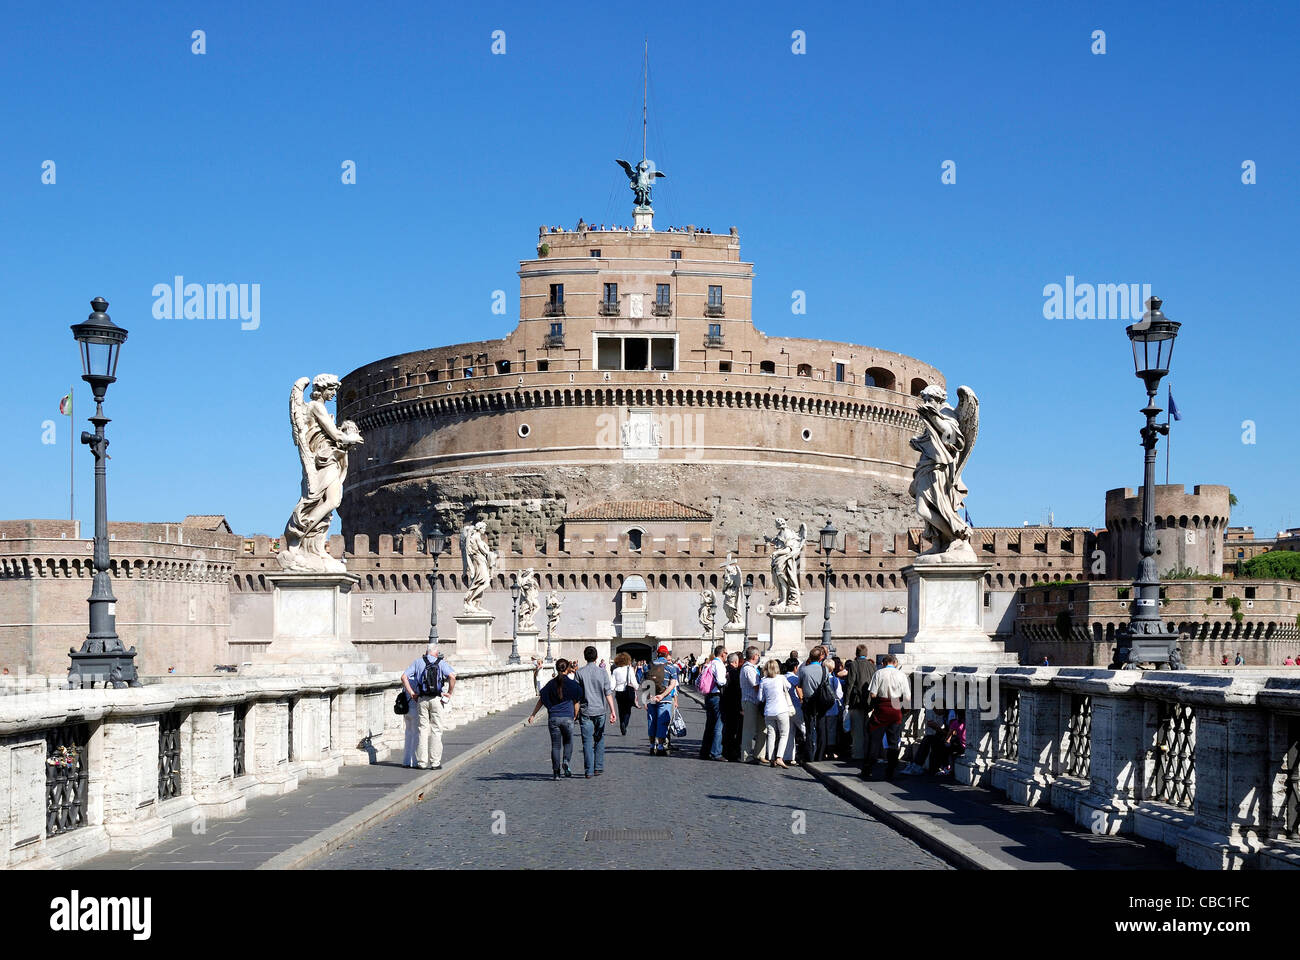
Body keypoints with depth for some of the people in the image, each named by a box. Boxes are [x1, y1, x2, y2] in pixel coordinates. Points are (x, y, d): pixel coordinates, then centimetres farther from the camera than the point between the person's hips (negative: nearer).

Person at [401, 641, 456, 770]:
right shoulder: (441, 662, 1)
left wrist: (411, 693, 1)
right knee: (436, 730, 4)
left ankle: (422, 762, 5)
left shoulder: (418, 661, 7)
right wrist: (449, 693, -5)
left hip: (421, 700, 2)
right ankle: (435, 762, 1)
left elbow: (404, 677, -1)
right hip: (436, 700, -2)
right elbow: (452, 676, -14)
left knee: (423, 729, 7)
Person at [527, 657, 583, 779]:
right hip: (567, 717, -1)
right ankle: (566, 762, -5)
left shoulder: (551, 684, 4)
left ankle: (556, 772, 2)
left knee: (555, 745, 6)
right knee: (568, 742, 18)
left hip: (553, 718, 1)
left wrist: (533, 715, 13)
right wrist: (575, 716, 16)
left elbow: (541, 701, 6)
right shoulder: (572, 684, -3)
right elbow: (576, 702, 1)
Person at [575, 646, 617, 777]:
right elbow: (608, 692, -5)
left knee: (587, 741, 0)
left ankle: (589, 771, -3)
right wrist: (612, 711, -4)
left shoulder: (579, 673, -4)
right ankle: (598, 768, 15)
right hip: (600, 710, 1)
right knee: (599, 739, 15)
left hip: (586, 711, -1)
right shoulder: (602, 672, -1)